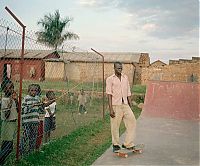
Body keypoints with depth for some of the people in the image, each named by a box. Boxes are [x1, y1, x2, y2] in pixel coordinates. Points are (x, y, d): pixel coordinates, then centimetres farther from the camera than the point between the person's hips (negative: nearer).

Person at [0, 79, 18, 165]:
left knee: (7, 146, 14)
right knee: (8, 146, -5)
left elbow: (17, 110, 9)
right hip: (8, 123, -8)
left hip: (14, 122, 8)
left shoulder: (12, 98, 6)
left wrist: (16, 100, 0)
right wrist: (10, 104, -28)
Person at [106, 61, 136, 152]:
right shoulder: (110, 79, -1)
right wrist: (110, 109, -14)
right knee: (115, 126, 2)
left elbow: (128, 93, 15)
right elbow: (109, 94, -7)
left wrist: (130, 107, 11)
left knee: (132, 122, -5)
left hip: (125, 105, 4)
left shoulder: (125, 78, 12)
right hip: (116, 105, -4)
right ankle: (116, 145, 19)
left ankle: (128, 144, 5)